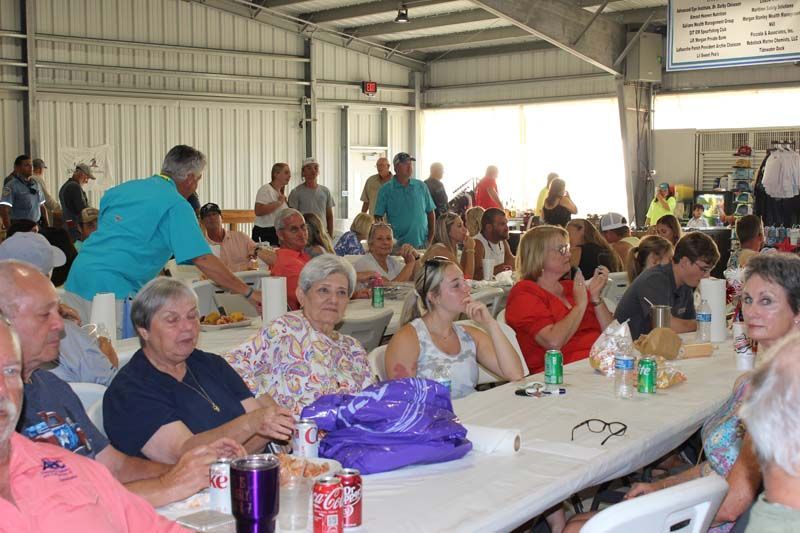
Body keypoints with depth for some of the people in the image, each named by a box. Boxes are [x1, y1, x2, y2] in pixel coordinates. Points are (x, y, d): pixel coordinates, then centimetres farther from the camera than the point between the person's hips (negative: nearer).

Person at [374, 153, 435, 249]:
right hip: (397, 244, -3)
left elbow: (431, 212, 13)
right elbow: (378, 217, -2)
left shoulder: (421, 186, 8)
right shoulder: (386, 190, -1)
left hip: (422, 243, 3)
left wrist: (430, 238, 5)